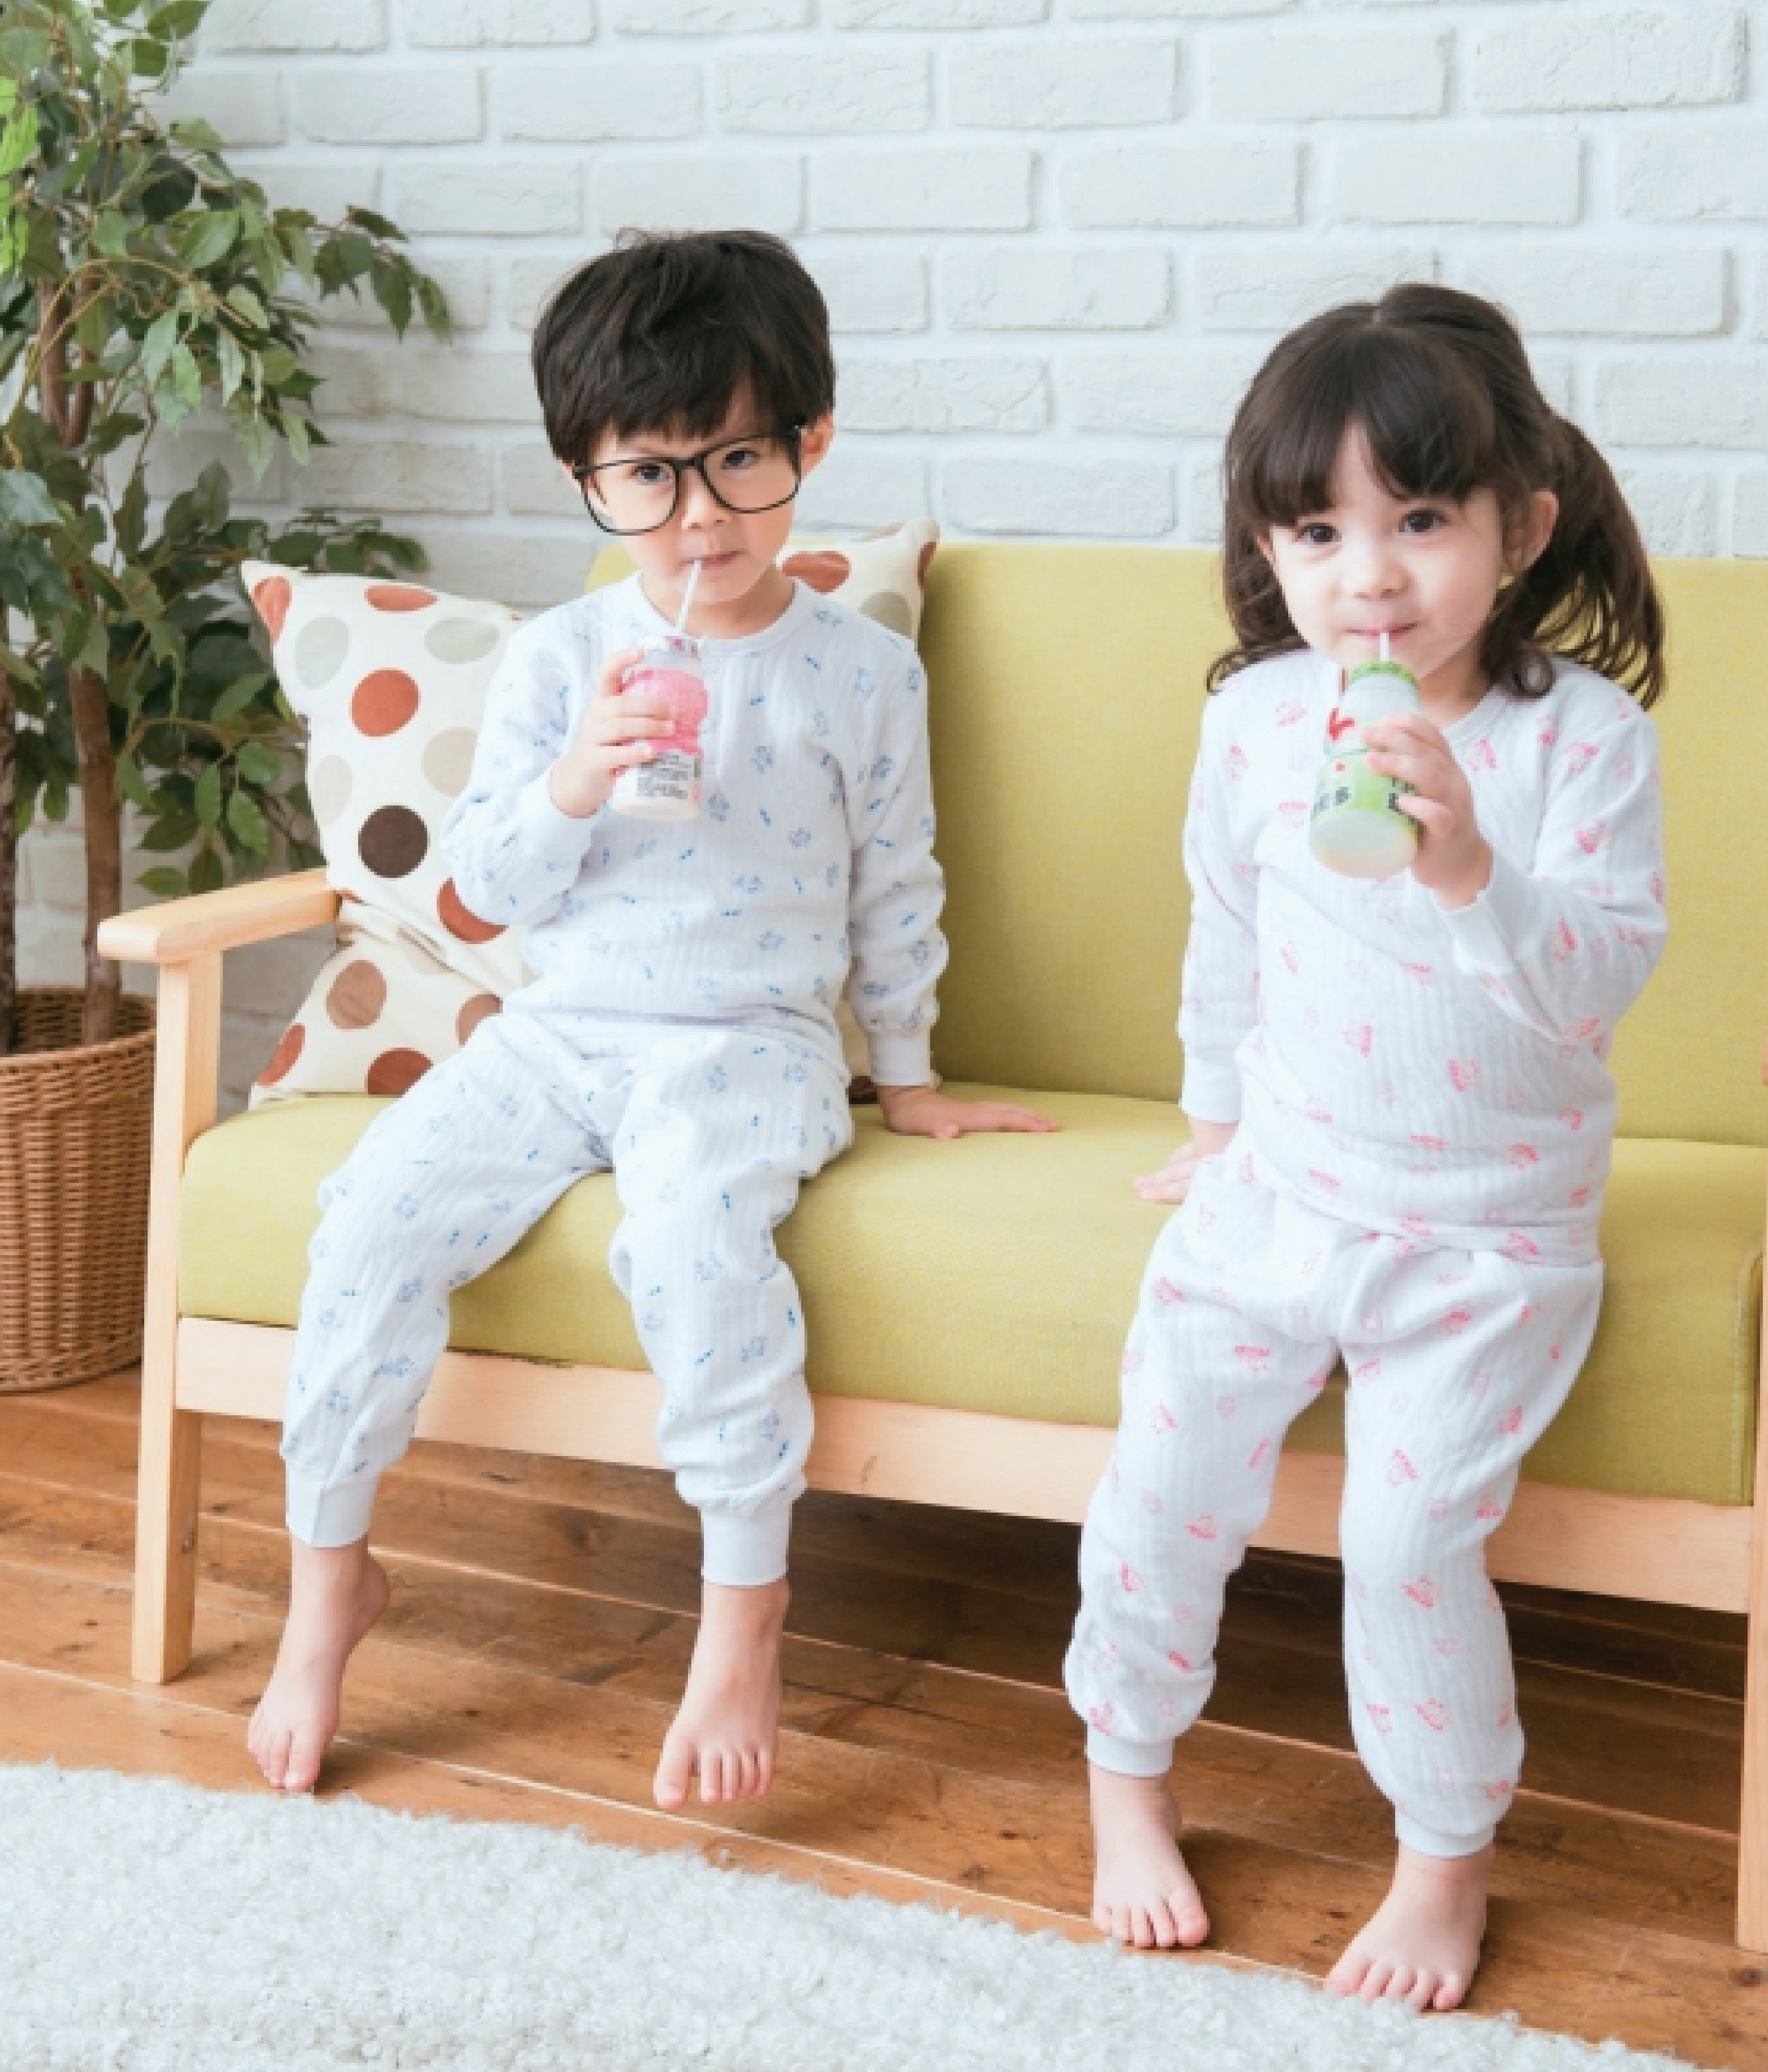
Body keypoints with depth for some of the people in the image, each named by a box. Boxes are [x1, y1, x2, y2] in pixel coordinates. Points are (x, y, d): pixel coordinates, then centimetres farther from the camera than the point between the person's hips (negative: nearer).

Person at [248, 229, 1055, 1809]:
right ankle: (329, 1573, -1)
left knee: (699, 1227, -35)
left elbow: (895, 894, 13)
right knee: (377, 1215, -19)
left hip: (749, 1044, -3)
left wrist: (907, 1077, 17)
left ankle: (747, 1602, -20)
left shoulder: (864, 671, 2)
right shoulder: (559, 657, 6)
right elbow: (489, 888, 4)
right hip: (555, 1030, 3)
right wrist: (575, 779, -15)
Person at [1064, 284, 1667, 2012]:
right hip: (1276, 1201, 4)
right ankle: (1127, 1778, 30)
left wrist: (1472, 866, -36)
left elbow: (1603, 981, -21)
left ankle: (1447, 1860, 16)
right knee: (1163, 1491, 4)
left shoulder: (1583, 732, -13)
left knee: (1412, 1535, -8)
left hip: (1488, 1239, -3)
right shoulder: (1256, 719, -2)